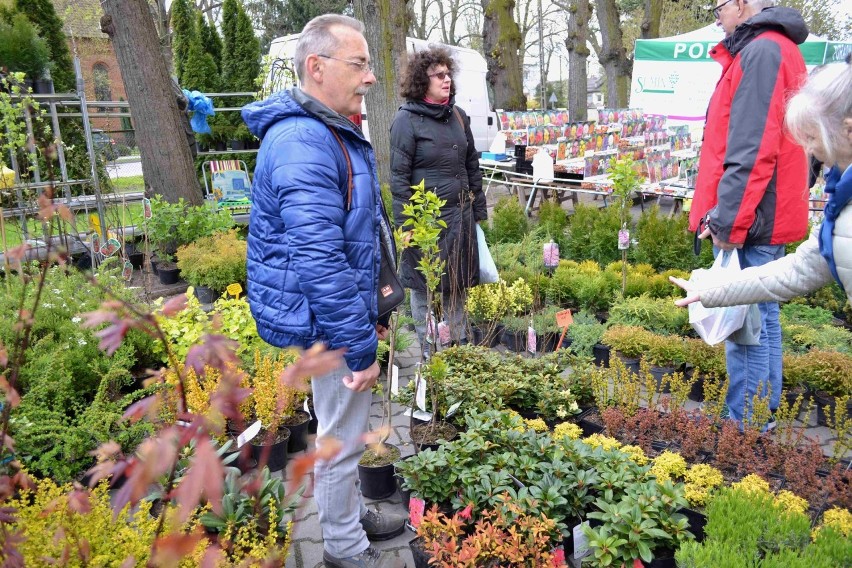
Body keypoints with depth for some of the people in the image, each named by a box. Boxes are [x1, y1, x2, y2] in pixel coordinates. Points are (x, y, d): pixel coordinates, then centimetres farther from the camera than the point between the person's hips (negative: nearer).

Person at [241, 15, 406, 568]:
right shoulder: (304, 143, -25)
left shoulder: (331, 133, 11)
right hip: (329, 321, -10)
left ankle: (353, 515, 44)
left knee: (347, 429, 24)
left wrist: (370, 312, 21)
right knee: (342, 439, 7)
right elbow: (319, 261, -29)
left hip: (345, 309, 10)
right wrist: (362, 349, -23)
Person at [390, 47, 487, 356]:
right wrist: (405, 224, -14)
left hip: (460, 215, 6)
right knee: (423, 284, 6)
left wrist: (478, 209, 16)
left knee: (458, 283, 14)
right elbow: (399, 175, -10)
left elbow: (472, 165, 17)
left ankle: (460, 342, 30)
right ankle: (427, 351, 21)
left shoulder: (458, 116, 10)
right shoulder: (406, 119, -8)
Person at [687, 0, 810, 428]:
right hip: (765, 218, 10)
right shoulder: (777, 50, 19)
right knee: (760, 318, 15)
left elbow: (751, 151, -22)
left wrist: (728, 219, -21)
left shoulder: (760, 52, -13)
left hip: (748, 221, -10)